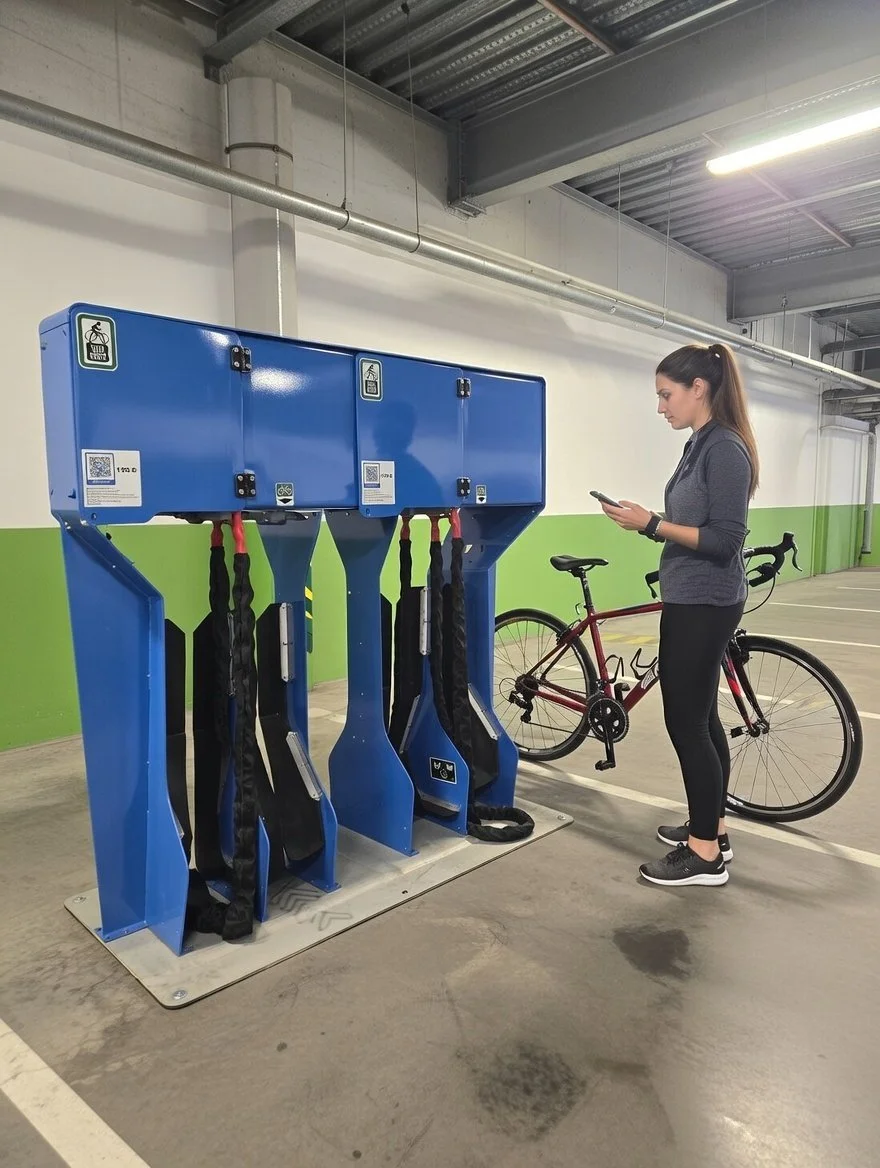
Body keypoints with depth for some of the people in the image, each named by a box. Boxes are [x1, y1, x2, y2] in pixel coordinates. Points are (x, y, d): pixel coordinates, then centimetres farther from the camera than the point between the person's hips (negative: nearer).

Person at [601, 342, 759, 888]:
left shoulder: (726, 449, -17)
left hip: (704, 606, -10)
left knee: (686, 723, -3)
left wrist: (652, 525, -20)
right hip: (691, 602, 10)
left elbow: (725, 540, -21)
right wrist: (649, 520, 7)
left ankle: (705, 854, 11)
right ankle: (712, 828, 29)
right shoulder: (701, 445, 12)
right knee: (701, 718, 16)